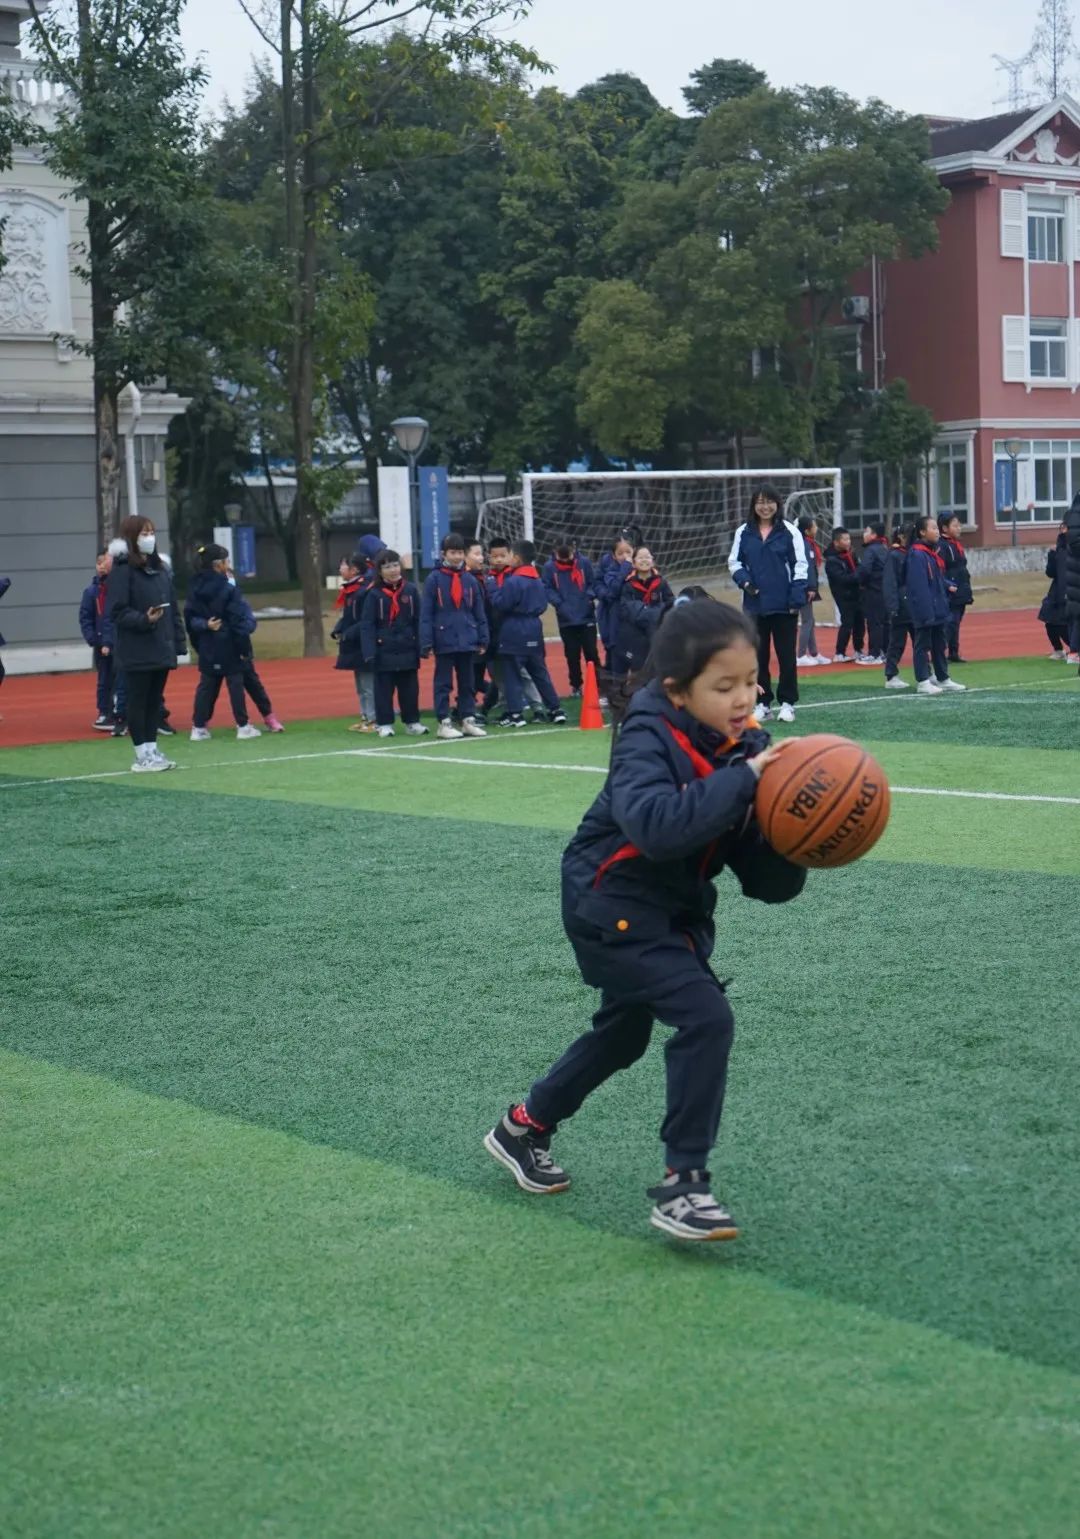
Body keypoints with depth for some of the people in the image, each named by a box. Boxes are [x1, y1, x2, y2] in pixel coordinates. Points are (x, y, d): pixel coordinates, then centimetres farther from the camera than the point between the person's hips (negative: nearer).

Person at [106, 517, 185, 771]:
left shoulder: (160, 568, 12)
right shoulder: (122, 570, -8)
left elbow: (173, 608, 14)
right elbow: (117, 612, -12)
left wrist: (178, 641, 10)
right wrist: (144, 620, -25)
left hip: (162, 649, 6)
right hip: (136, 652, -6)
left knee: (155, 700, 12)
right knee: (138, 701, 1)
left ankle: (152, 748, 20)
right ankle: (142, 755, 7)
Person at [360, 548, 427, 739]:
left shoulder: (411, 590, 1)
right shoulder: (374, 594, -4)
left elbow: (418, 621, 4)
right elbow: (367, 625, -6)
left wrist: (420, 647, 0)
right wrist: (369, 652, -13)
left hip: (407, 650, 2)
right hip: (384, 651, -2)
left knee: (410, 688, 9)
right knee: (384, 689, 4)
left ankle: (412, 721, 19)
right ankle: (385, 724, 13)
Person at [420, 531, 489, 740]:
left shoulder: (470, 581, 5)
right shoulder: (434, 579, -5)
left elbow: (480, 613, 10)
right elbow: (426, 613, -6)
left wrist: (483, 640, 6)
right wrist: (427, 643, -10)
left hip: (467, 641, 4)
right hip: (444, 641, -4)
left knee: (468, 682, 10)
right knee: (443, 683, 3)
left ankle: (468, 719, 18)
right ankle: (444, 723, 7)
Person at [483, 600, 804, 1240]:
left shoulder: (746, 748, -7)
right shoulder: (648, 741, -24)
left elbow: (764, 881, -9)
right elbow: (654, 824, -46)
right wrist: (741, 782, -43)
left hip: (677, 911, 8)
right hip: (613, 905, -8)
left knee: (624, 1034, 25)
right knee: (706, 1017, -21)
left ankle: (524, 1127, 49)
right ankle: (683, 1185, -8)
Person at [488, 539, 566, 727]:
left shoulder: (513, 582, -16)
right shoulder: (538, 580, 11)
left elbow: (500, 604, -16)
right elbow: (542, 605, 15)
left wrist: (492, 586, -6)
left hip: (514, 634, -7)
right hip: (534, 633, 8)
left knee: (512, 675, -2)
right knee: (540, 673, 13)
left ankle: (516, 714, -6)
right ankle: (555, 709, 12)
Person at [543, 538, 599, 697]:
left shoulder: (584, 563, -4)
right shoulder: (549, 567, -6)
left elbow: (593, 583, 4)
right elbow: (548, 588, -2)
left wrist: (590, 595, -13)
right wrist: (558, 603, -16)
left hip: (587, 618, 0)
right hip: (566, 620, 0)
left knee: (591, 653, 3)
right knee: (572, 655, 8)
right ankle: (576, 686, 19)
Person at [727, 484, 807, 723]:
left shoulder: (789, 531, -1)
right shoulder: (743, 533, 6)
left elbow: (800, 565, -2)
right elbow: (734, 562, 12)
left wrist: (796, 598, -10)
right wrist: (744, 581, -7)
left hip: (784, 605, -3)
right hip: (755, 604, 3)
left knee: (786, 655, 2)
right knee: (758, 656, 7)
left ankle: (787, 703, 11)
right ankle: (763, 703, 16)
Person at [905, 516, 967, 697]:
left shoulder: (934, 552, 12)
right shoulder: (917, 555, -17)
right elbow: (918, 587, -21)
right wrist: (925, 611, -23)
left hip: (938, 609, 9)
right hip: (925, 610, -9)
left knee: (940, 644, 15)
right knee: (922, 645, -1)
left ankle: (943, 679, 22)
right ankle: (922, 682, 4)